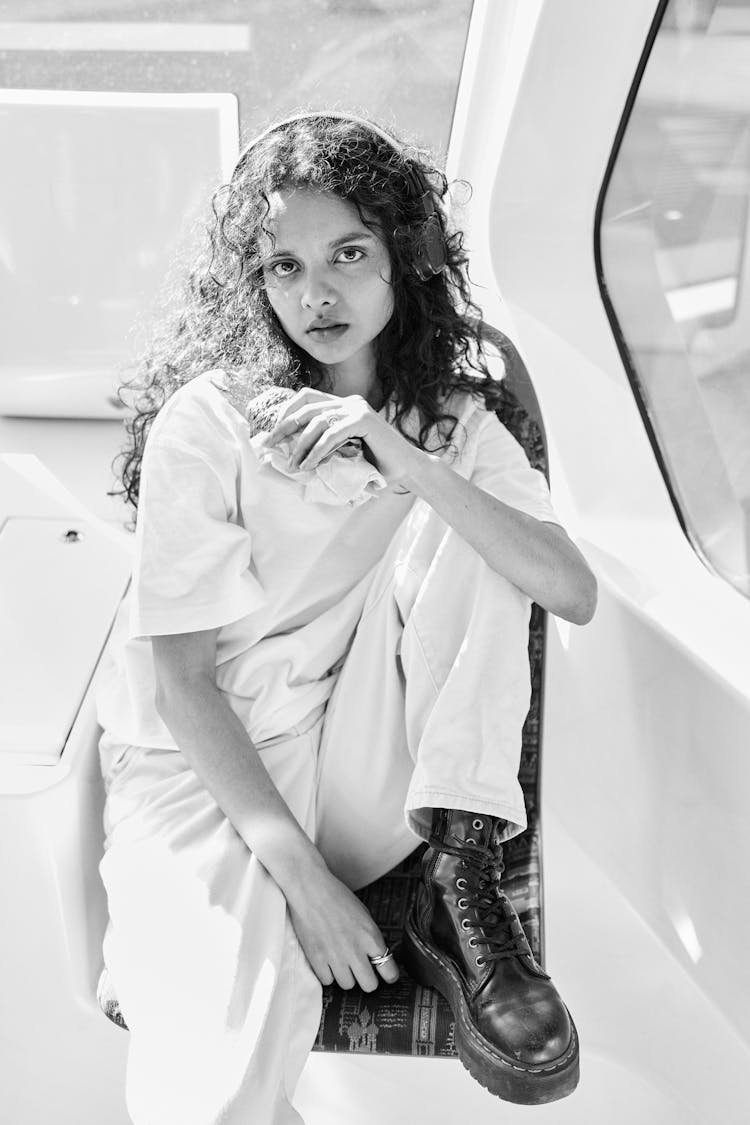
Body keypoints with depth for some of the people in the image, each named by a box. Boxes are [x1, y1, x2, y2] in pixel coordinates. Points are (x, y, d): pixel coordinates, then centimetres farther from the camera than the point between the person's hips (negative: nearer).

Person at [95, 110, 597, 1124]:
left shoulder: (451, 418, 2)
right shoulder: (207, 419, -10)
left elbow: (575, 595, -13)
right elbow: (182, 674, -12)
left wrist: (408, 464, -25)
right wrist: (300, 872, -21)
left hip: (366, 771, 5)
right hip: (205, 767, -5)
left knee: (463, 519, -17)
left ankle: (462, 892, -15)